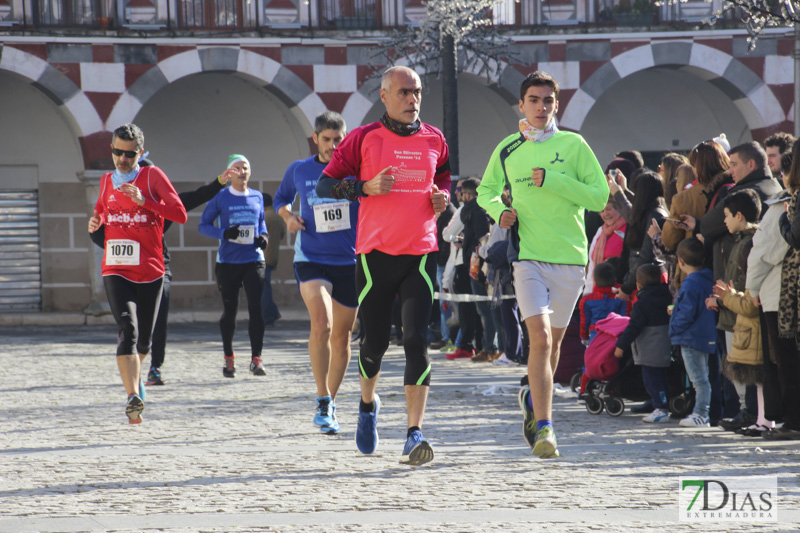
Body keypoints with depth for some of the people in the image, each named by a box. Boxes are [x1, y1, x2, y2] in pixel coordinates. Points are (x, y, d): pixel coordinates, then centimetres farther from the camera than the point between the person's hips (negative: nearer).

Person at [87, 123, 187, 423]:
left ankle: (135, 376, 44)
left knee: (143, 341, 12)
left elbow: (180, 215, -9)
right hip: (115, 271, 0)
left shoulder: (152, 176, -1)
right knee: (127, 328, -21)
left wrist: (145, 201, -20)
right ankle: (133, 396, -29)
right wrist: (95, 221, 7)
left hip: (150, 272, 0)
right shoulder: (106, 181, 10)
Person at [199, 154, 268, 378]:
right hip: (227, 262, -2)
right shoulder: (220, 198, 0)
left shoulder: (257, 197, 9)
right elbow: (204, 225, 1)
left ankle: (256, 359, -7)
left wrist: (263, 236, 1)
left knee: (257, 309, -10)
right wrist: (224, 233, -16)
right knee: (229, 310, 6)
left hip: (253, 261, 2)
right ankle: (228, 359, 22)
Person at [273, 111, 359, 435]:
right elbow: (281, 198, 21)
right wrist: (288, 217, 0)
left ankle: (330, 404, 27)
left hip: (350, 262, 1)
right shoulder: (299, 171, 3)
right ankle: (323, 401, -16)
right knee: (321, 323, -24)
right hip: (311, 259, -1)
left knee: (341, 336, 9)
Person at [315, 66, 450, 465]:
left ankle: (414, 435, -16)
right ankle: (368, 403, 40)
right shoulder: (363, 139, -1)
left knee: (417, 340, -12)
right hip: (375, 253, -1)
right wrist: (366, 187, -15)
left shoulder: (434, 140, 9)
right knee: (375, 341, 8)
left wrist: (443, 195, 6)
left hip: (420, 254, 1)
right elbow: (325, 184, 1)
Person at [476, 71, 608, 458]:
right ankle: (544, 427, -18)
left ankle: (533, 398, 41)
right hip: (527, 256, -1)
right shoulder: (507, 150, 7)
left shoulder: (573, 145, 2)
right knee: (540, 338, -16)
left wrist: (552, 180, -12)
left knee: (553, 342, 13)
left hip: (570, 257, 1)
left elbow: (599, 196, -3)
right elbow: (485, 190, 22)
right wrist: (499, 210, -1)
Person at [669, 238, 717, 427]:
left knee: (699, 379, -7)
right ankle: (700, 413, 20)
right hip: (707, 338, 10)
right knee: (701, 379, 15)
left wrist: (674, 327, -6)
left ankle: (701, 415, -6)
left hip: (691, 338, -10)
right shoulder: (708, 280, 9)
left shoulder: (690, 284, -18)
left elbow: (687, 314, -22)